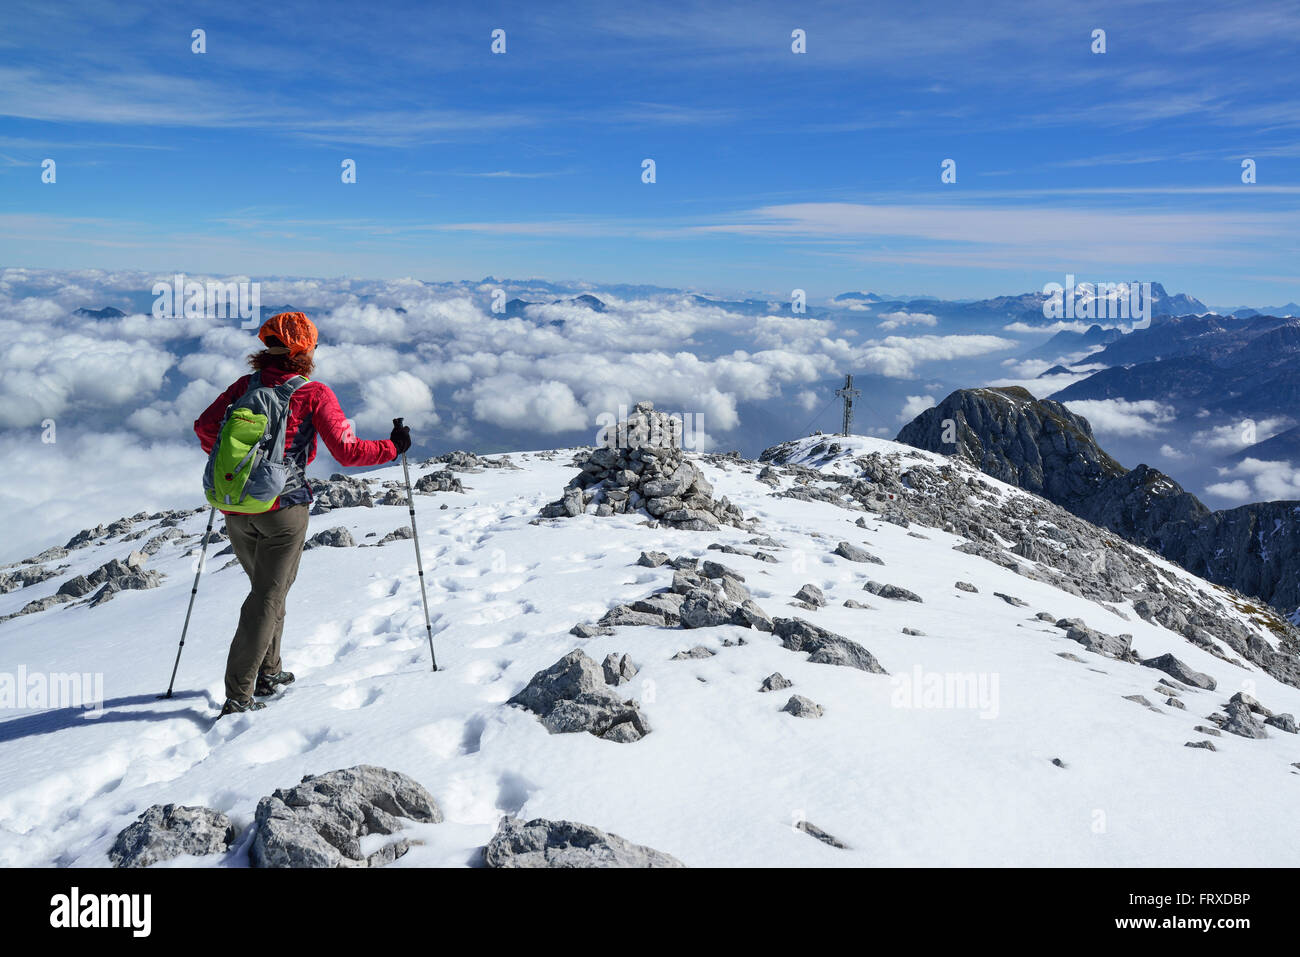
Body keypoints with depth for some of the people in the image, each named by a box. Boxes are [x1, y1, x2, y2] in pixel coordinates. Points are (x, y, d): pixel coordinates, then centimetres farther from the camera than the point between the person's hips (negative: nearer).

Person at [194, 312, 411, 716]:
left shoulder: (246, 385, 6)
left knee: (267, 587, 23)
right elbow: (347, 452, -12)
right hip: (283, 508, -5)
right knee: (268, 597, 3)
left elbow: (205, 427, 7)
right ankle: (238, 696, 1)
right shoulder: (315, 394, -7)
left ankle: (268, 672, 30)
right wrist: (393, 447, 3)